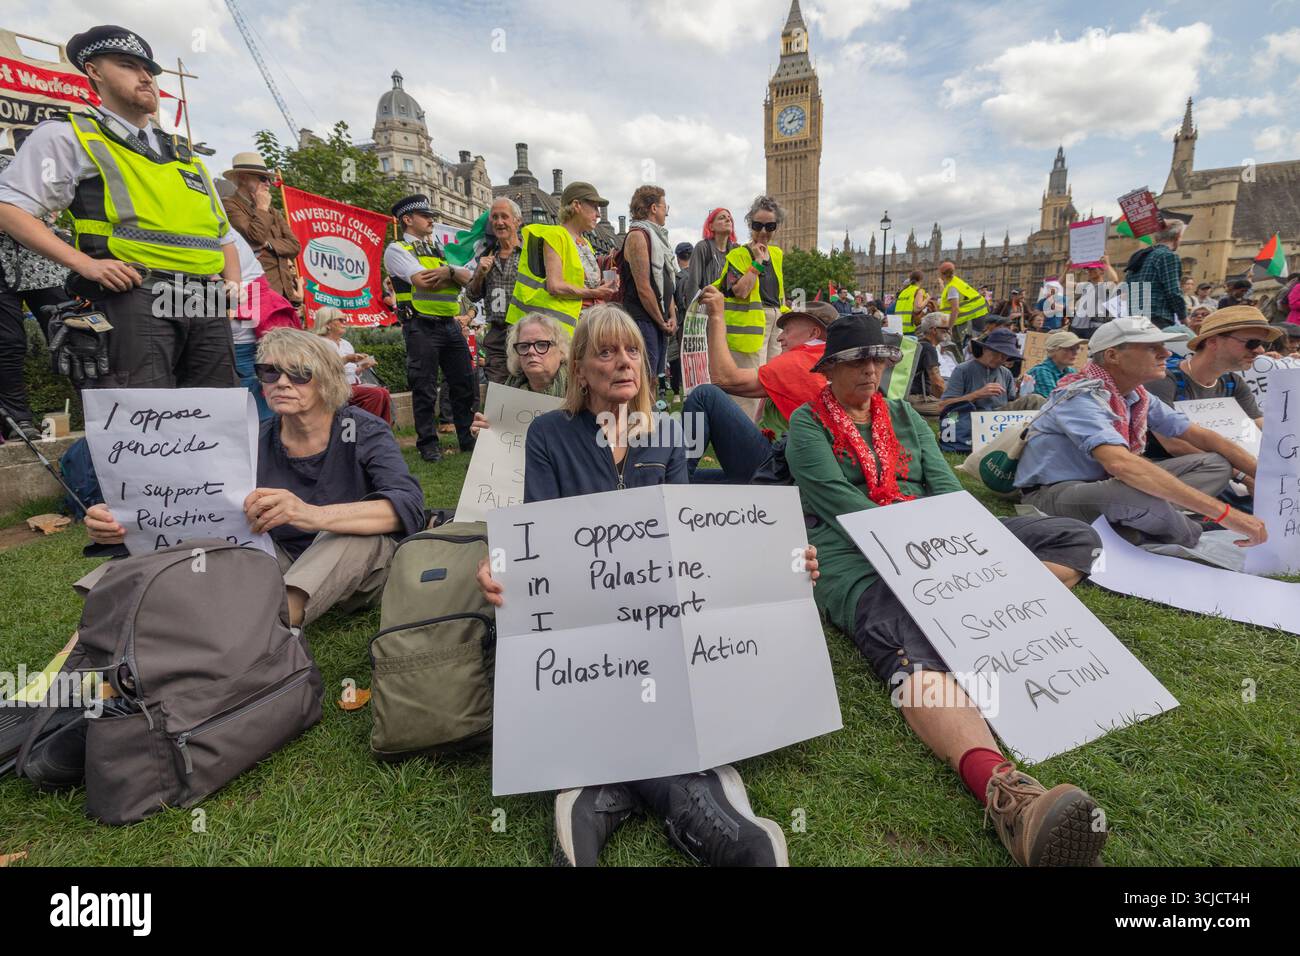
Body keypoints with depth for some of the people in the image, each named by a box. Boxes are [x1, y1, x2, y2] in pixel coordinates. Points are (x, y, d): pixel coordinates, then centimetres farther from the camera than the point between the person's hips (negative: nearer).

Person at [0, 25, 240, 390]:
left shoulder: (184, 152, 30)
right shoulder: (68, 136, 13)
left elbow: (223, 233, 30)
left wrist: (233, 284, 10)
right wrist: (83, 263, -11)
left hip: (207, 303, 5)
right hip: (133, 296, -5)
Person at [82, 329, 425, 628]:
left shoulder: (363, 432, -16)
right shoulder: (256, 442, -3)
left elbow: (409, 506, -34)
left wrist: (312, 515, -49)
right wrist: (127, 525, -34)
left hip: (359, 570, -4)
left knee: (358, 525, -34)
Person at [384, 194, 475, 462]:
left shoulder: (438, 250, 22)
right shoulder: (396, 249, 1)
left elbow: (466, 277, 8)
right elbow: (423, 282, -15)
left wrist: (448, 271, -12)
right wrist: (452, 273, -1)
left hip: (450, 324, 7)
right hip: (421, 326, -6)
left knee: (465, 384, 6)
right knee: (425, 389, -2)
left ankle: (469, 438, 17)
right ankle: (428, 444, 8)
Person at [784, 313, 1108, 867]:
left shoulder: (904, 416, 24)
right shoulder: (808, 424, 7)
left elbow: (944, 486, 13)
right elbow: (838, 501, -8)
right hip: (854, 561, -7)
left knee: (1076, 538, -2)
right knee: (913, 649, -38)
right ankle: (1001, 787, -60)